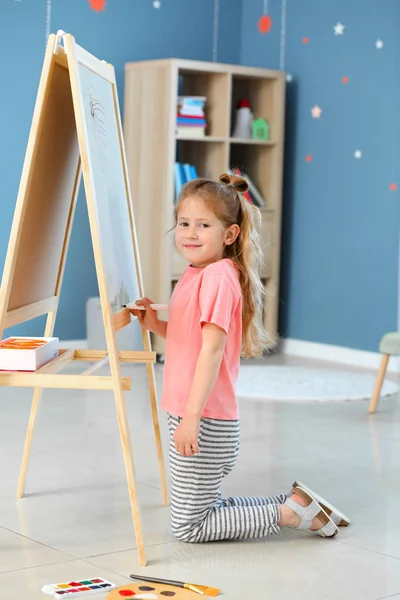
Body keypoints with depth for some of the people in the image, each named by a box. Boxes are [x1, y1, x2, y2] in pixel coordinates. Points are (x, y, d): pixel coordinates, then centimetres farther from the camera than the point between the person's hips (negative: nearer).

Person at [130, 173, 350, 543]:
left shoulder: (218, 276, -18)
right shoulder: (196, 274, 12)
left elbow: (212, 349, -23)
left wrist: (192, 416, -26)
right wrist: (157, 324, 8)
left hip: (205, 424, -10)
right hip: (190, 416, 10)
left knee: (188, 528, 0)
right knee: (208, 511, 20)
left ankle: (293, 512, 6)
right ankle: (295, 502, 25)